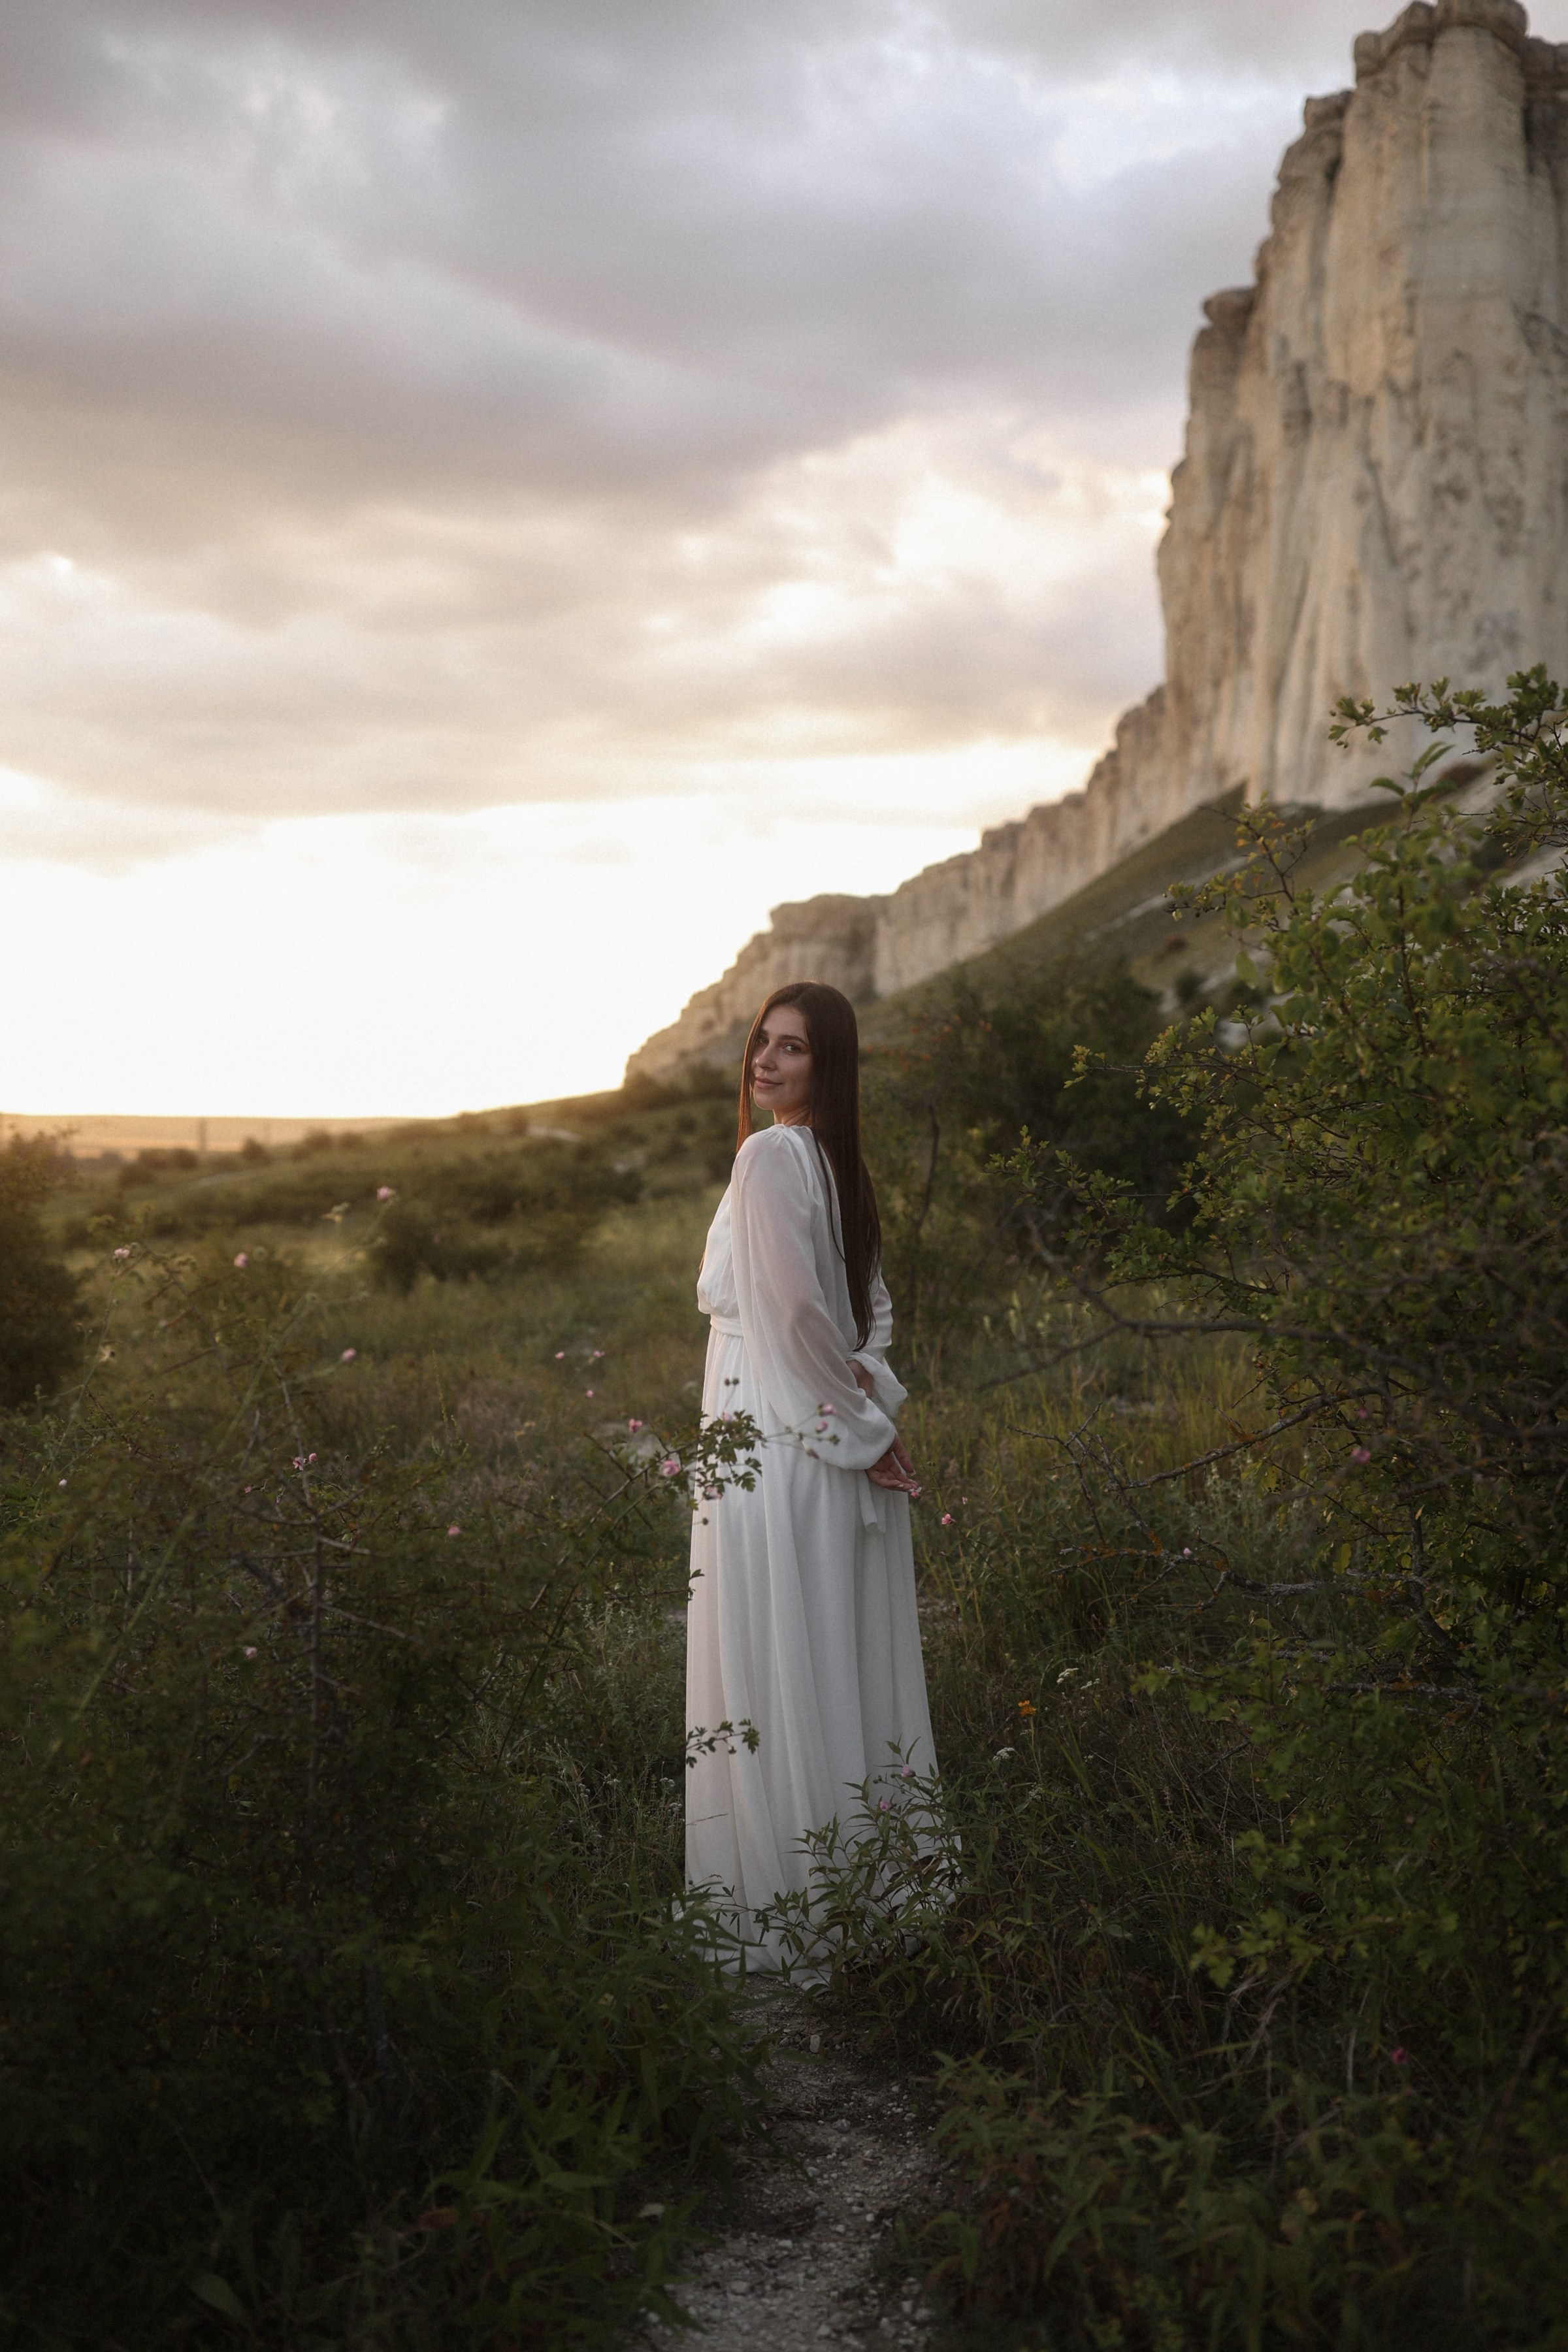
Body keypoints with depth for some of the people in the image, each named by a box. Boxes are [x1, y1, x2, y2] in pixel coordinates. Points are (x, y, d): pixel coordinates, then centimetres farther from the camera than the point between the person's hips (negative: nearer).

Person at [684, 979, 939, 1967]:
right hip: (837, 1443, 9)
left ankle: (793, 1909, 5)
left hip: (779, 1445, -9)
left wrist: (856, 1427, -12)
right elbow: (871, 1306, 16)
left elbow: (794, 1309, -20)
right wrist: (870, 1396, 3)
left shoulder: (771, 1154, -14)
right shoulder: (839, 1160, 14)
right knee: (851, 1660, 14)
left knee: (782, 1669, -2)